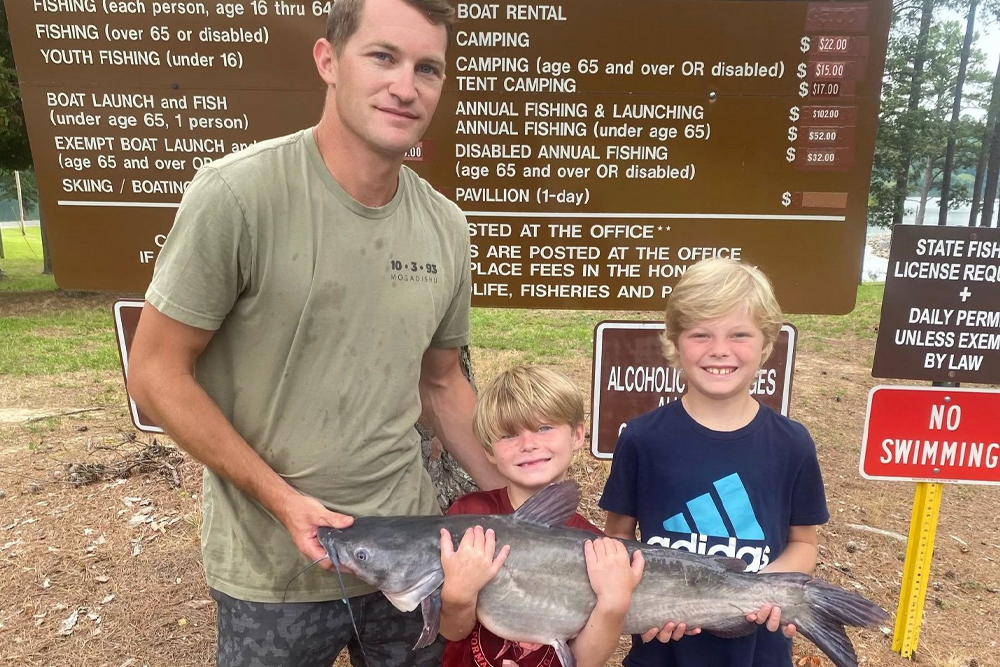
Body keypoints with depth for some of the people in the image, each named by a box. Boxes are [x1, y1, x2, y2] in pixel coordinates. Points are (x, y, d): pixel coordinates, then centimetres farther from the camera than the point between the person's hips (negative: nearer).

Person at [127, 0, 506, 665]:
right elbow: (157, 373, -11)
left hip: (409, 549, 5)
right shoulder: (237, 192, -18)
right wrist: (282, 499, -18)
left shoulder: (446, 228, -3)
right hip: (275, 568, -4)